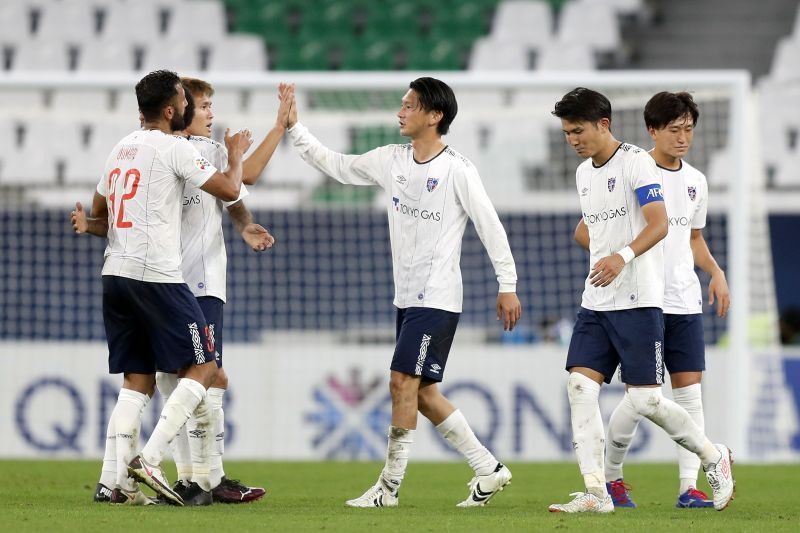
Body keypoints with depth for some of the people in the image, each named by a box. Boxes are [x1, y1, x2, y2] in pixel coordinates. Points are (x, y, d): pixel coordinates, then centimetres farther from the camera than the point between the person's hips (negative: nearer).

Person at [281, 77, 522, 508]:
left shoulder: (457, 170, -12)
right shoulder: (391, 161, 7)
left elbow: (490, 226, -9)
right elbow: (335, 165, 15)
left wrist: (508, 285, -9)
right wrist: (294, 127, 6)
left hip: (437, 298, -8)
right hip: (406, 296, 8)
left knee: (403, 382, -11)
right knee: (422, 393, 7)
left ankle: (389, 486, -6)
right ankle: (488, 470, 15)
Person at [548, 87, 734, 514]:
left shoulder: (635, 162, -10)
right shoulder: (584, 173, 15)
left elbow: (659, 224, -21)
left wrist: (623, 256, -35)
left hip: (638, 302, -8)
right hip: (596, 303, 8)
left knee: (645, 400, -8)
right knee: (580, 386, -7)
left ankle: (713, 456, 16)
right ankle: (595, 492, -8)